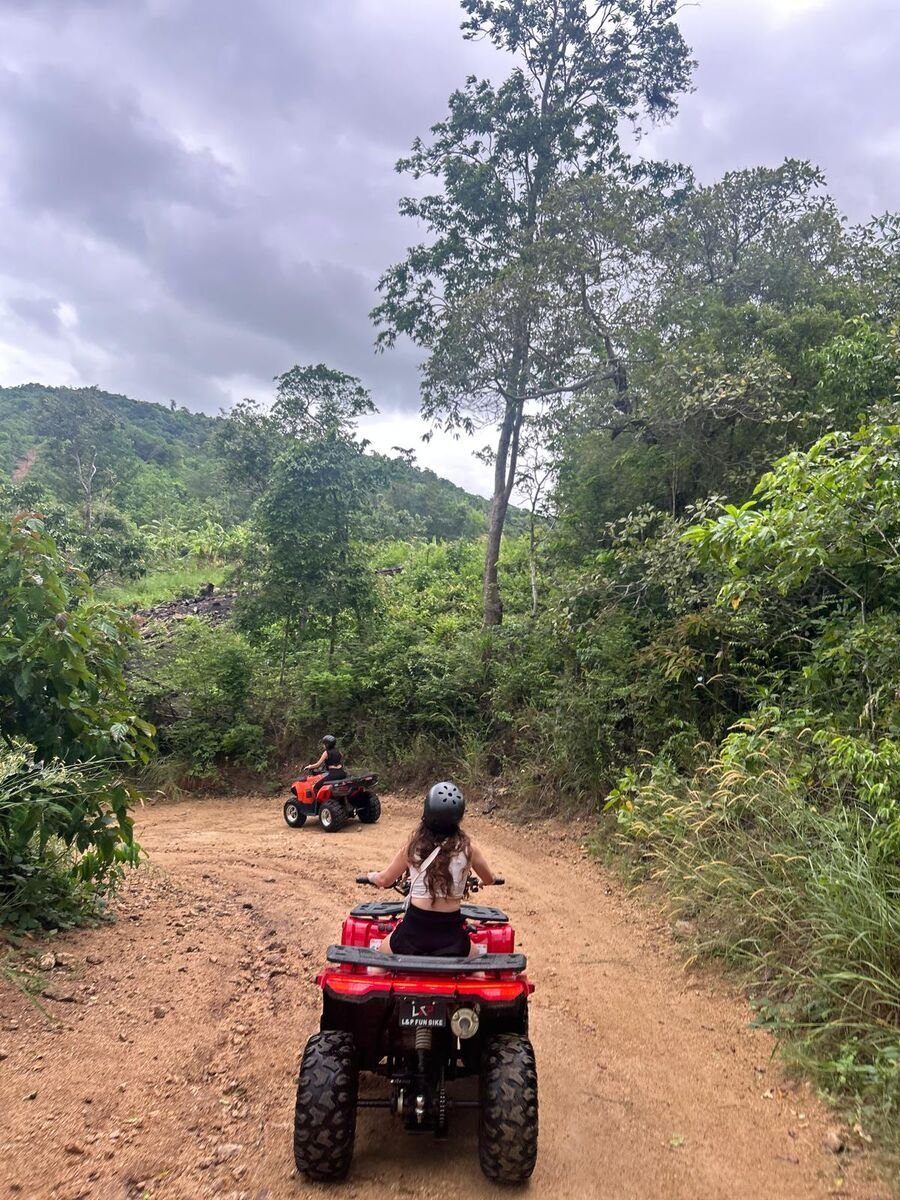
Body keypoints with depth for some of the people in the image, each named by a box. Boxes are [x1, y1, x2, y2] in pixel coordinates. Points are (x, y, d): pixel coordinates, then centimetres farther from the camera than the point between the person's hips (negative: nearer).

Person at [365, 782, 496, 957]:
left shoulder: (413, 847, -2)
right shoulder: (467, 848, -3)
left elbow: (384, 880, 14)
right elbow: (489, 879, 15)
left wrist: (371, 876, 36)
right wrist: (475, 879, 38)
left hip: (414, 928, 0)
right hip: (451, 931, 0)